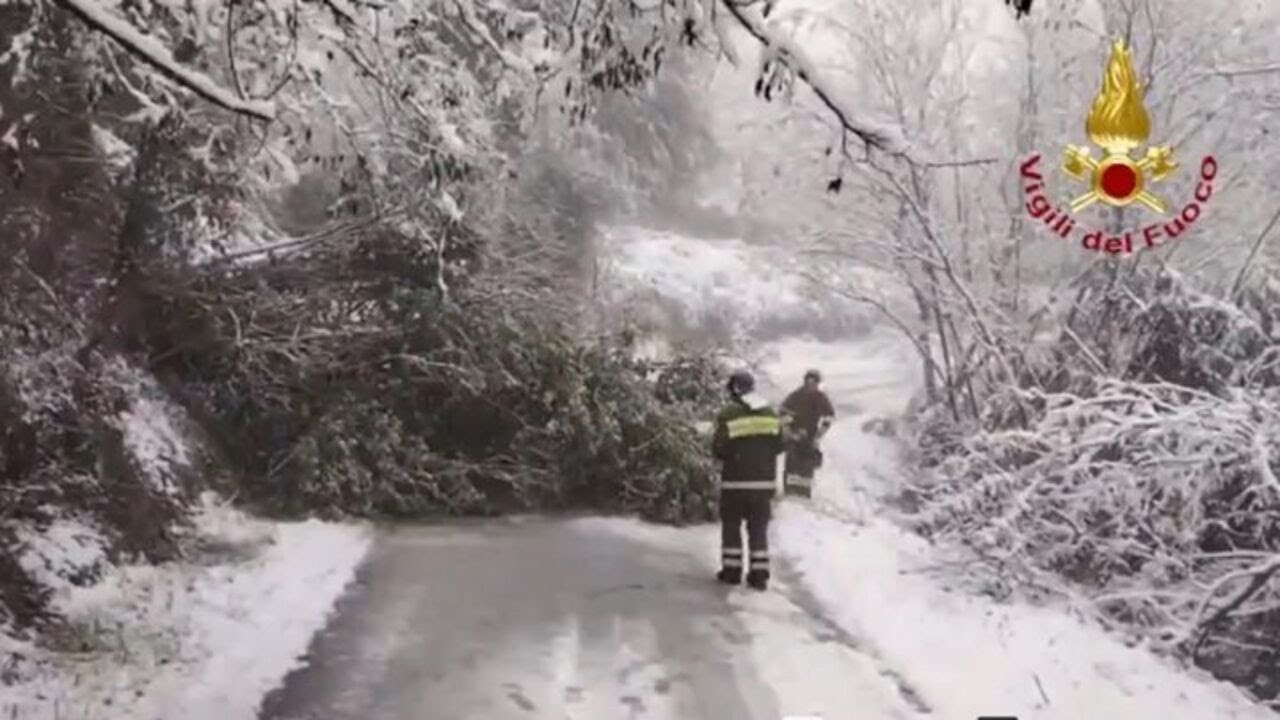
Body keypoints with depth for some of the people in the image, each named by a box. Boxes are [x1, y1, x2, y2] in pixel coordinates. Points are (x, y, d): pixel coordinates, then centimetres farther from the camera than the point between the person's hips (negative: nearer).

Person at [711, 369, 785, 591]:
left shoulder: (727, 416, -13)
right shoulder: (771, 414, 2)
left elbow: (718, 450, -11)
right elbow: (779, 445, 7)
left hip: (735, 481, -3)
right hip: (765, 481, 4)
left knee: (731, 525, 11)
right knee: (759, 527, 10)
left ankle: (731, 570, 11)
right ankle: (759, 574, 8)